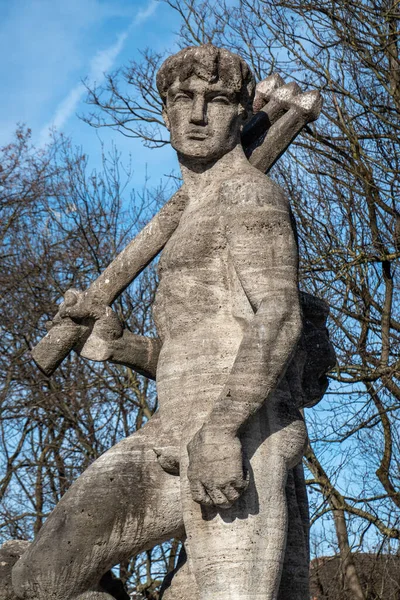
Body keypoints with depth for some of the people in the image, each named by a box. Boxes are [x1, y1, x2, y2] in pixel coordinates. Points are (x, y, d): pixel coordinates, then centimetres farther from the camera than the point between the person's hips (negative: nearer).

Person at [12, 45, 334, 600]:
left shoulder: (249, 191, 3)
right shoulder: (195, 221, 31)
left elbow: (280, 317, -13)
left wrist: (220, 429, -27)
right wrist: (119, 344, 11)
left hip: (243, 430, -8)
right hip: (174, 432, 9)